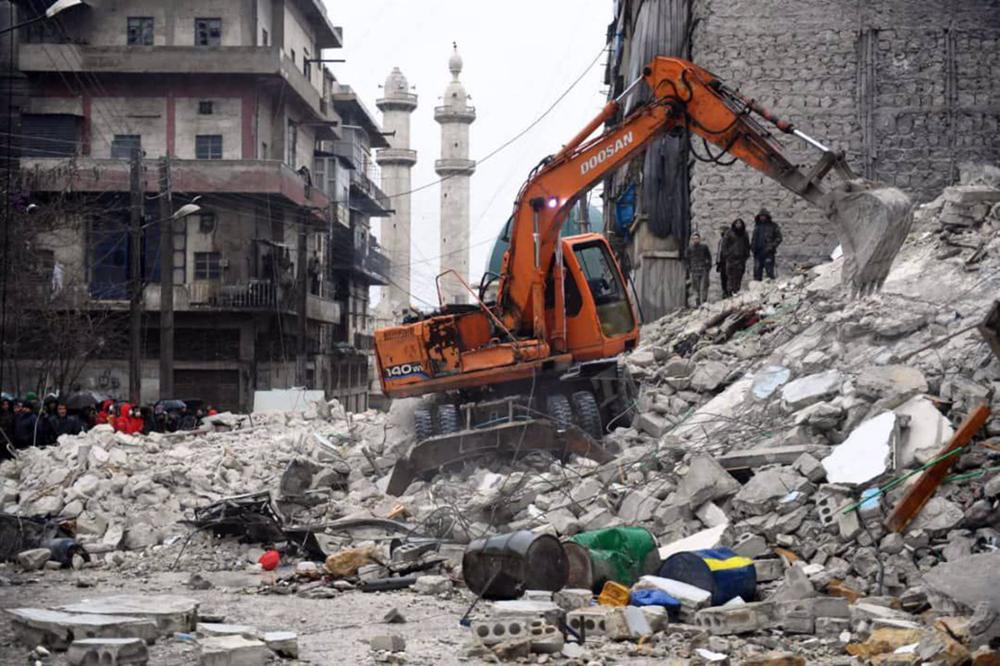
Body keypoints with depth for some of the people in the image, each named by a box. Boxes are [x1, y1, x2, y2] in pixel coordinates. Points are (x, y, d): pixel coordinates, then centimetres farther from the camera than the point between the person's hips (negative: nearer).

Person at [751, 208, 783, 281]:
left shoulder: (773, 226, 0)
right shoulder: (757, 226, 16)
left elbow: (778, 238, -1)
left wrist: (771, 246, -12)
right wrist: (752, 246, 8)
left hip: (768, 252, -5)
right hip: (758, 252, 5)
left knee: (769, 270, -10)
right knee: (757, 270, 5)